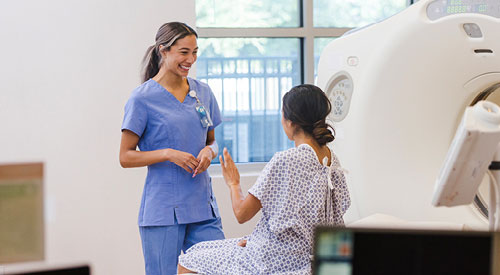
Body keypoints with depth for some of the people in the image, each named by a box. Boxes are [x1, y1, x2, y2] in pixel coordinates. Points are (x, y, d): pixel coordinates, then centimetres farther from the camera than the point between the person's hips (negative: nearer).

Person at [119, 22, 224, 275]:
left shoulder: (203, 92, 11)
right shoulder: (143, 98, -5)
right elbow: (126, 157, -4)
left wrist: (209, 151, -2)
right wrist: (168, 153, -17)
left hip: (202, 206, 5)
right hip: (162, 211, -5)